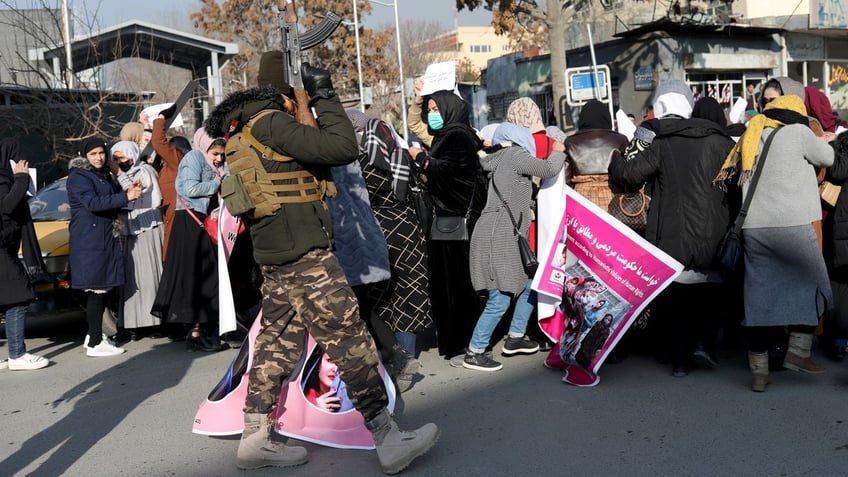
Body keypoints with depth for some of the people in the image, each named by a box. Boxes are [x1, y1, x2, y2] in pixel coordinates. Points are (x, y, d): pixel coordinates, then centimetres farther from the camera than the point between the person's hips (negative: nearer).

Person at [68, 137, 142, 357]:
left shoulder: (104, 175, 19)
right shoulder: (78, 176, -7)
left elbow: (113, 203, 23)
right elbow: (92, 202, -21)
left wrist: (128, 191, 3)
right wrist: (126, 197, -25)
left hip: (106, 238, 9)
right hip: (89, 241, -9)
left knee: (101, 290, 10)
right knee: (96, 291, -10)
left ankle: (93, 335, 20)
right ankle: (95, 343, -7)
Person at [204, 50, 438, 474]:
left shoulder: (249, 127, 17)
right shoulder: (271, 123, -15)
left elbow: (315, 159, 21)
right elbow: (343, 149, -21)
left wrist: (314, 104, 14)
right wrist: (325, 97, -9)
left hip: (275, 255, 10)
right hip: (303, 252, -10)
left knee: (278, 341, 14)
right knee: (349, 338, -6)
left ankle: (255, 439, 21)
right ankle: (388, 440, 1)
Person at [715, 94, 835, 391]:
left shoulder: (750, 139, 16)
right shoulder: (798, 132, 1)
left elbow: (733, 176, 19)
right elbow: (827, 158, 14)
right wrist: (822, 141, 35)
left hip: (753, 228, 5)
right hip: (792, 225, -5)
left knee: (759, 297, 8)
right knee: (813, 286, 14)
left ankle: (759, 372, 10)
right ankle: (797, 352, 8)